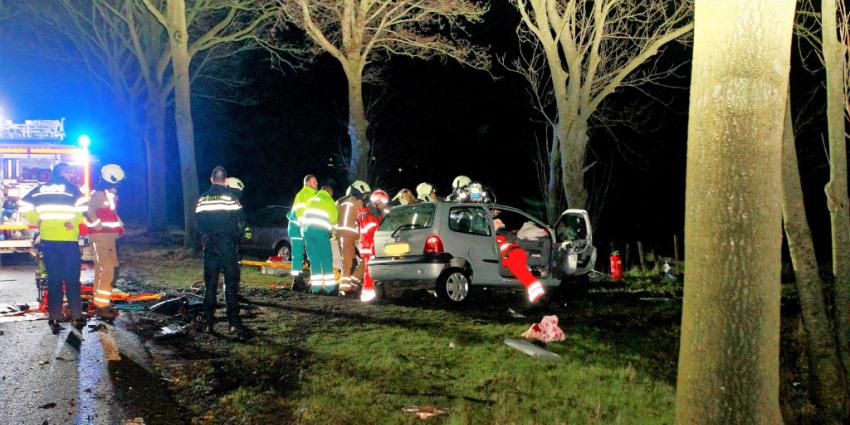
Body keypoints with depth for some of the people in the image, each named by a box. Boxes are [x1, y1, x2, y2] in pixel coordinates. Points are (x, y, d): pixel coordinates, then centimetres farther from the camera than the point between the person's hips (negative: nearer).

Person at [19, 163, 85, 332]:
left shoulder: (40, 189, 11)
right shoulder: (71, 188, -1)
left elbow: (24, 206, 4)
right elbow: (83, 207, -17)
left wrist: (37, 221, 12)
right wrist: (75, 222, -5)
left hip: (48, 240, 3)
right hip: (69, 240, -3)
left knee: (53, 280, 10)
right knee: (72, 280, 6)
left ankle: (54, 319, 11)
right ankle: (77, 317, 8)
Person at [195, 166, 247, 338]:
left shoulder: (202, 199, 4)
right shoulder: (230, 197, -8)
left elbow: (199, 224, 8)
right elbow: (240, 222, -5)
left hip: (210, 246, 3)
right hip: (228, 246, -3)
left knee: (210, 284, 10)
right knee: (231, 284, -1)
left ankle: (208, 323, 12)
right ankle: (234, 322, -5)